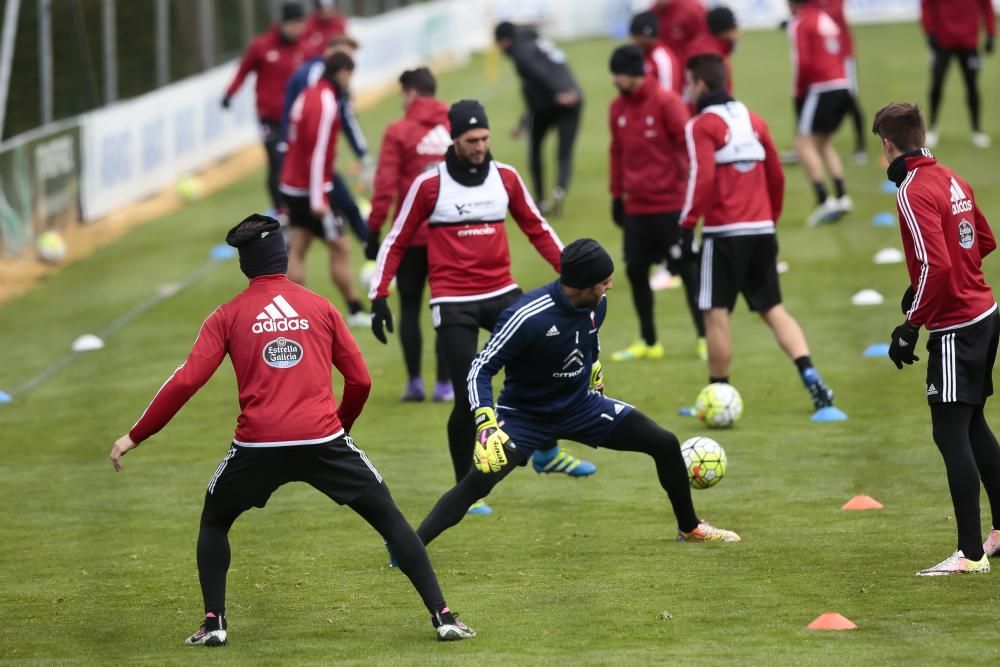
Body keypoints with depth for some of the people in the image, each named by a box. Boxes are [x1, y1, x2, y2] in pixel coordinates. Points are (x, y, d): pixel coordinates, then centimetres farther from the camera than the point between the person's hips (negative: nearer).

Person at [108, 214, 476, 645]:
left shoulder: (228, 315, 8)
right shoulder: (321, 308, 11)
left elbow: (186, 381, 0)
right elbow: (360, 380, 11)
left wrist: (136, 436, 6)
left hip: (258, 445, 0)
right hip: (323, 439, 0)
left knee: (214, 524, 24)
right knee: (389, 520, 11)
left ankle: (213, 622, 11)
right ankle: (442, 616, 2)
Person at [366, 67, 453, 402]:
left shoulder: (398, 132, -6)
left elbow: (385, 187, -9)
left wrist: (374, 232, -2)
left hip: (411, 236, -2)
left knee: (410, 307, 10)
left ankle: (414, 381, 8)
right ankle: (444, 383, 5)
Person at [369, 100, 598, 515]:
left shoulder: (506, 178, 4)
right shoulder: (429, 185, -6)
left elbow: (536, 229, 14)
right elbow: (396, 242, 1)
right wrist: (379, 297, -4)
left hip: (500, 293, 4)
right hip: (453, 304, -4)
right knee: (469, 397, -7)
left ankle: (547, 453, 9)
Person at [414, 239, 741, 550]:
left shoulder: (597, 304, -11)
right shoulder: (528, 316, -31)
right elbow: (481, 368, -27)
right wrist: (486, 425, -38)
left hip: (582, 406, 6)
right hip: (525, 416, -6)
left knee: (665, 445, 1)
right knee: (478, 481, -27)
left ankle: (690, 527, 24)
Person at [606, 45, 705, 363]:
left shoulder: (666, 102, -11)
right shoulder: (618, 107, 7)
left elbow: (687, 144, -10)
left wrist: (689, 184, -12)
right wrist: (617, 195, 15)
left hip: (669, 202, -6)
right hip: (635, 206, 6)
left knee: (686, 268, -2)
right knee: (635, 271, 5)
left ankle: (705, 337, 7)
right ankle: (648, 343, 17)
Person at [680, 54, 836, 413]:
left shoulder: (702, 126, -6)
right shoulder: (753, 120, 13)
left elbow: (703, 178, -17)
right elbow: (776, 174, 15)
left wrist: (688, 225, -14)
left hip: (725, 234, -6)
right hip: (762, 231, 6)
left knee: (716, 314, 1)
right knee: (773, 309, 11)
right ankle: (810, 376, -5)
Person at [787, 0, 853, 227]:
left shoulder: (799, 23, -6)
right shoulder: (826, 19, 17)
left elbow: (803, 62, -15)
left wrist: (799, 91, -1)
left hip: (820, 89, -8)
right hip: (843, 87, 8)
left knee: (804, 142, -7)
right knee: (824, 142, 20)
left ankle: (824, 200, -20)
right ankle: (842, 197, 11)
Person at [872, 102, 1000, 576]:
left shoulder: (914, 192, -18)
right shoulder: (952, 180, 9)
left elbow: (936, 266, -26)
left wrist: (911, 327, -18)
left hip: (955, 330, -9)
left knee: (951, 434, -6)